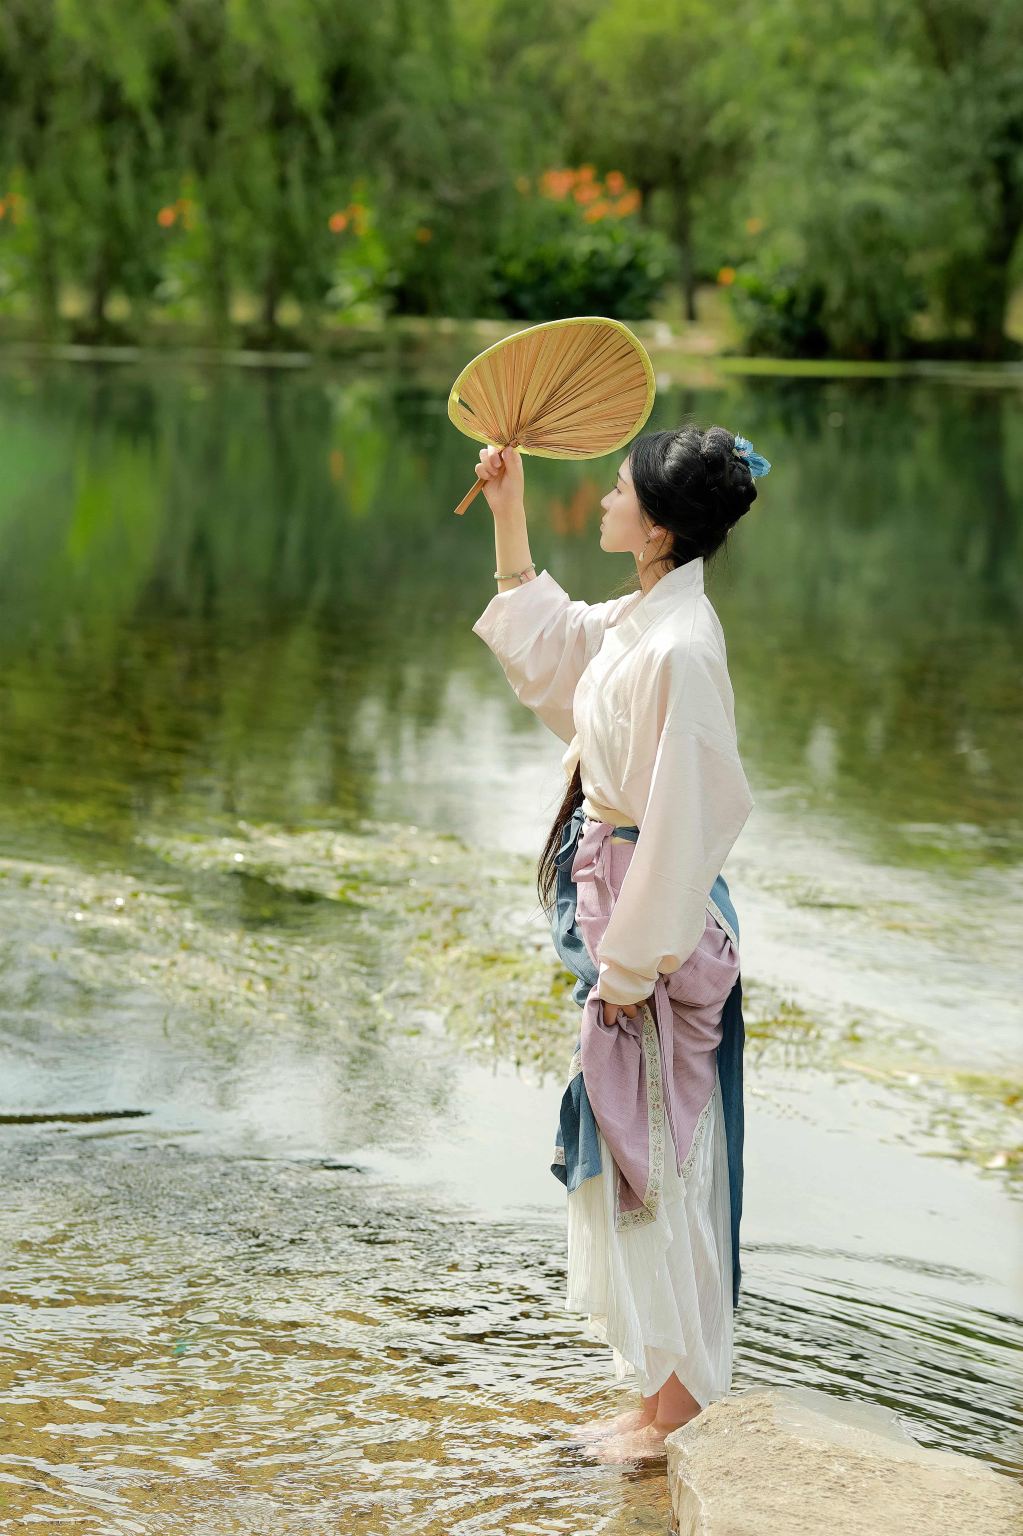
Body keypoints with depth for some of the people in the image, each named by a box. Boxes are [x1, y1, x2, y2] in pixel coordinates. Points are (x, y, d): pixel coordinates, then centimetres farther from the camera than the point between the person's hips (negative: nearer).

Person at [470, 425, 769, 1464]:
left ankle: (675, 1400, 12)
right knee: (635, 1154, 16)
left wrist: (634, 959, -19)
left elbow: (683, 814, -23)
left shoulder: (678, 647, -22)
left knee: (653, 1154, 0)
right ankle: (666, 1390, 26)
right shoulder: (637, 619, 6)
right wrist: (507, 512, 21)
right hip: (618, 899, 10)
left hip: (653, 910, -10)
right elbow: (543, 642, 26)